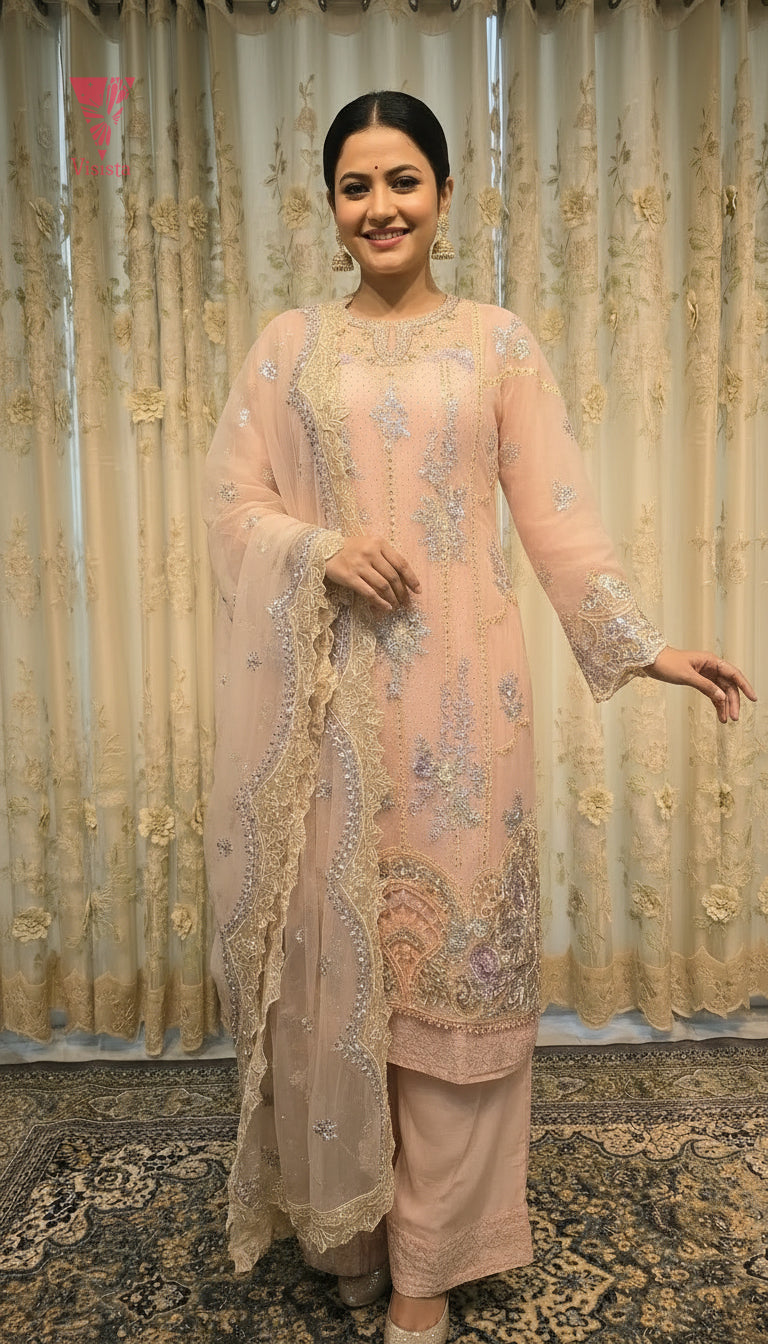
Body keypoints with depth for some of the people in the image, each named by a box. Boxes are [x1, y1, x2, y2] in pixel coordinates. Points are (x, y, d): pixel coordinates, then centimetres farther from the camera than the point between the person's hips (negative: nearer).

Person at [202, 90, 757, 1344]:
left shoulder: (497, 341, 8)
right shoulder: (288, 344, 10)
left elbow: (558, 517, 4)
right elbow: (231, 503, 6)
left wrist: (647, 646, -2)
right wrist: (323, 549, -13)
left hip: (454, 679, 0)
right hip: (325, 685, 1)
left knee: (448, 945, 3)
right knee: (333, 941, 6)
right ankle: (342, 1220, 28)